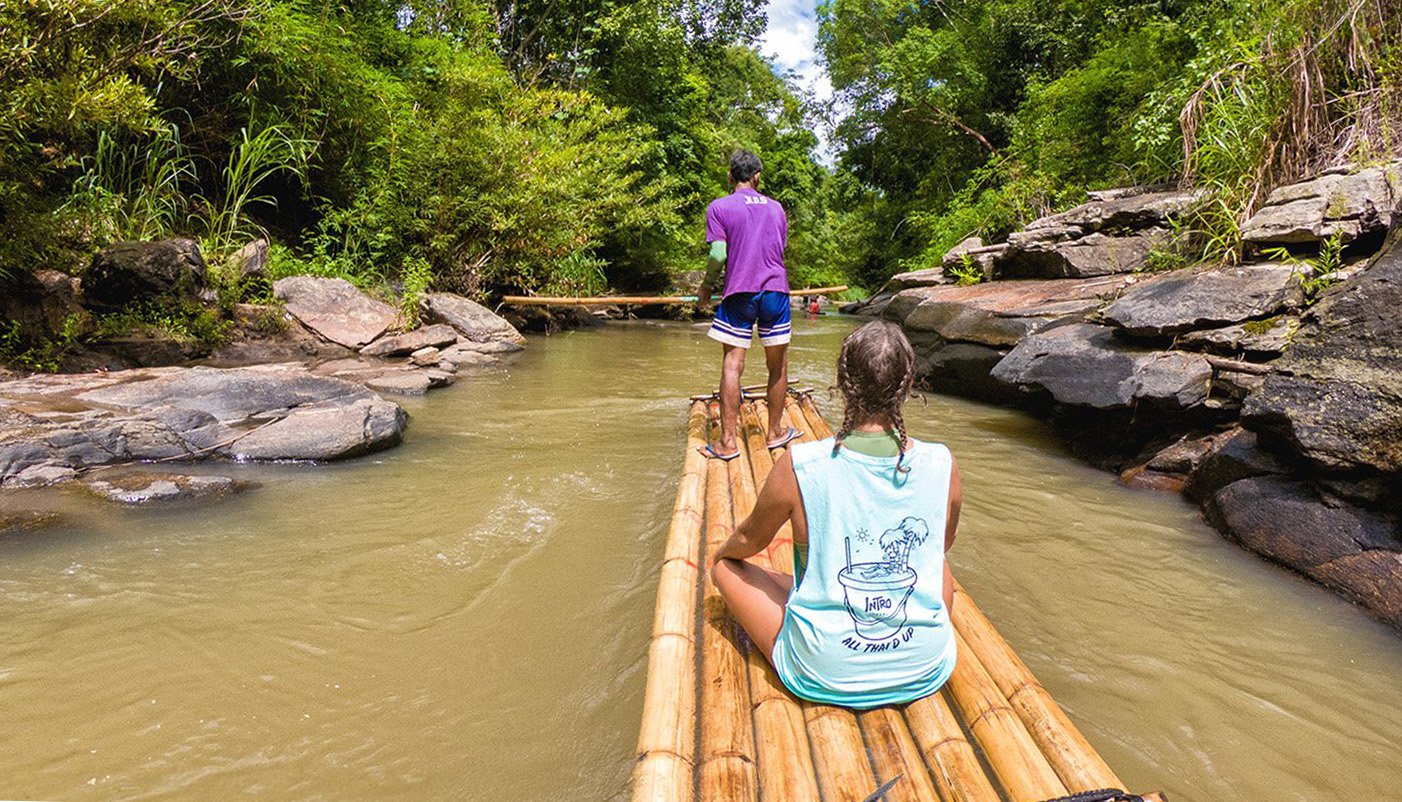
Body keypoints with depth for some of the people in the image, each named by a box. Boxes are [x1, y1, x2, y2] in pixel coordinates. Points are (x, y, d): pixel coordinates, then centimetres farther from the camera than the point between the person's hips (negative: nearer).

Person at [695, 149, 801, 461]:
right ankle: (776, 431, 22)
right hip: (776, 289, 3)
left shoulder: (719, 207, 2)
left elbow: (718, 254, -8)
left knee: (732, 365, -2)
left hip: (739, 293, -3)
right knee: (778, 365, 11)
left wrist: (705, 287, 6)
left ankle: (728, 441, -3)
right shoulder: (776, 207, 15)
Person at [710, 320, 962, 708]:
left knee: (726, 566, 17)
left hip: (823, 676, -3)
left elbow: (748, 541, -1)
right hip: (925, 673, 4)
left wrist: (722, 551, 24)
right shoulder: (942, 466, -12)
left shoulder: (799, 466, -20)